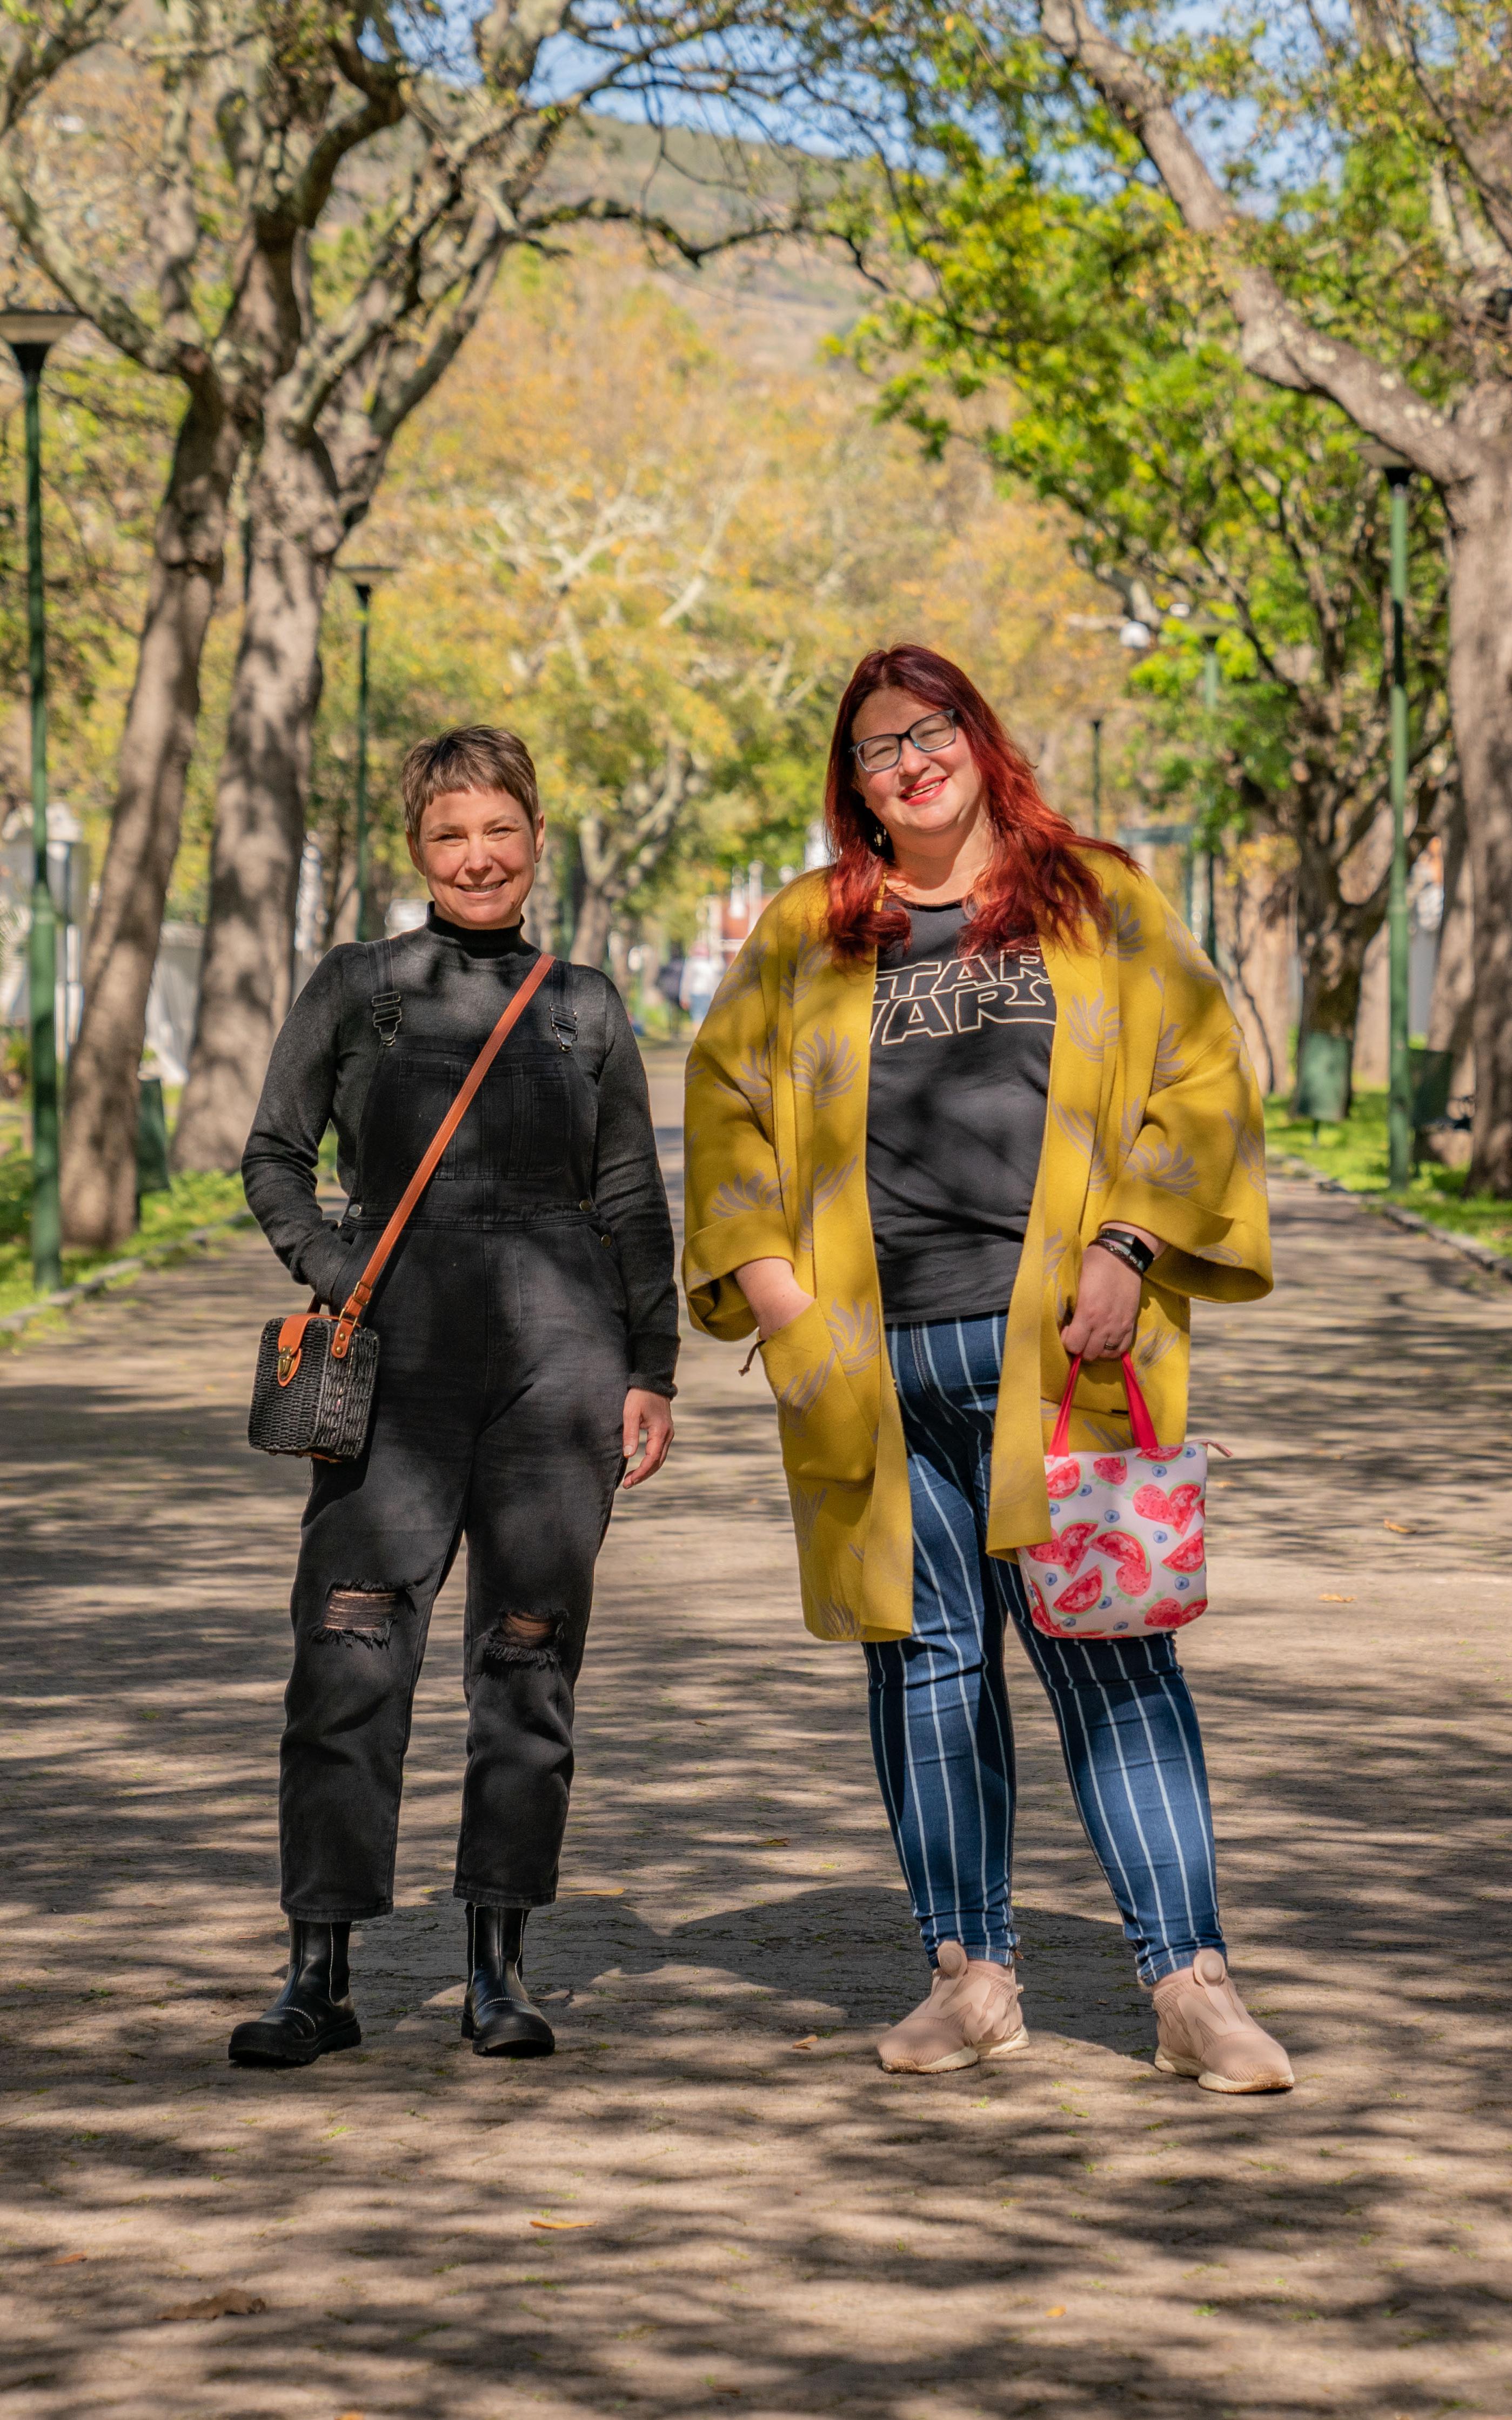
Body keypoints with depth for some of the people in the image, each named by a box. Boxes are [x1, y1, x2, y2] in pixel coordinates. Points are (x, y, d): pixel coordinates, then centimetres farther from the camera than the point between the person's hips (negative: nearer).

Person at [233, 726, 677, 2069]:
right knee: (350, 1653, -8)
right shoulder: (356, 988, 6)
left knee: (532, 1653, 2)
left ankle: (499, 1962, 10)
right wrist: (336, 1271, -7)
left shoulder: (586, 1006, 10)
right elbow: (274, 1156, 9)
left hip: (558, 1349, 1)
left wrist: (652, 1376, 9)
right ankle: (321, 1971, -3)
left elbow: (635, 1202, 13)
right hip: (400, 1352, -1)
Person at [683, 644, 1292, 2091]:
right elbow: (726, 1099, 18)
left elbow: (1200, 1077, 6)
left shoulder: (1099, 900, 11)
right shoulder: (804, 935, 15)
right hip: (875, 1363, 2)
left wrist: (1130, 1248, -6)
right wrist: (761, 1271, 4)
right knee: (926, 1657, 5)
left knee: (1106, 1653, -6)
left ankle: (1191, 1984, -5)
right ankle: (969, 1976, 13)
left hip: (1056, 1351, -2)